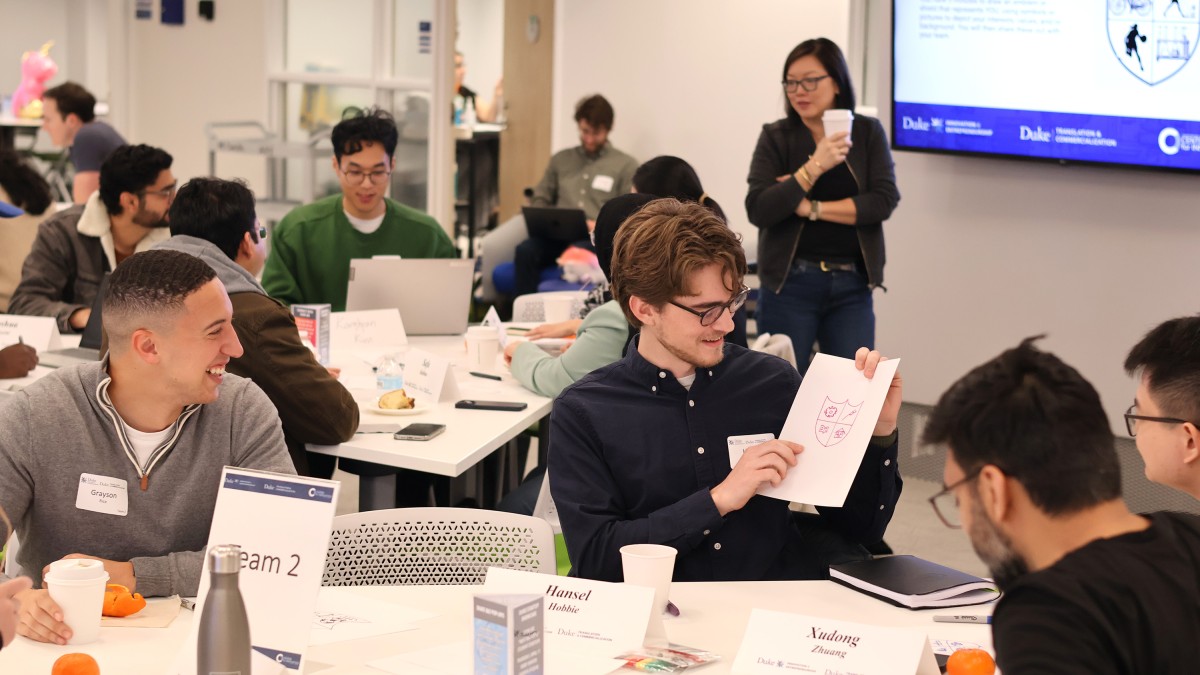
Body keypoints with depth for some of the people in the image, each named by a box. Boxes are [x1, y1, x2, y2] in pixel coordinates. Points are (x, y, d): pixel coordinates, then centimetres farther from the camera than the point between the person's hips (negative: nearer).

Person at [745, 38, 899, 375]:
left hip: (852, 287, 1)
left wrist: (811, 208, -12)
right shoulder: (775, 137, 1)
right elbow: (758, 210, -10)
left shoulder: (868, 132, 4)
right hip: (789, 284, -1)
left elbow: (884, 201, -7)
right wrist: (814, 167, -21)